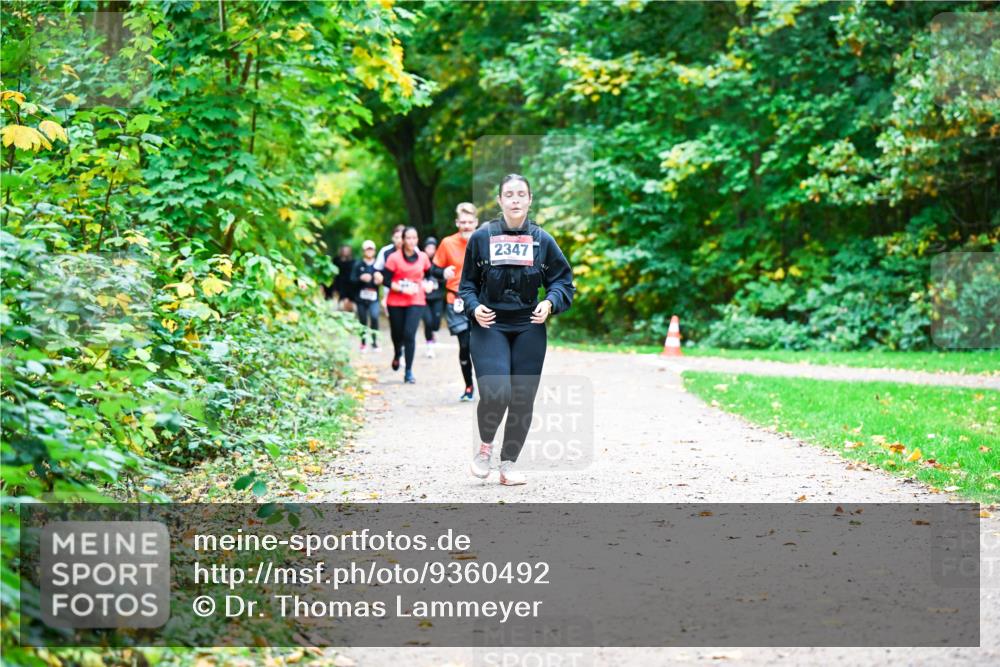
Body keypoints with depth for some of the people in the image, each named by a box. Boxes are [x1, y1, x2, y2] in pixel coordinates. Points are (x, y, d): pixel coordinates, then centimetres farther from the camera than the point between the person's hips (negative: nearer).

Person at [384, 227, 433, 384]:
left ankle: (409, 372, -6)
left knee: (409, 334, -13)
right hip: (396, 302, 0)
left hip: (416, 302, 0)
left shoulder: (423, 258, 3)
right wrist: (402, 289, -17)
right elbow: (387, 280, -6)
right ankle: (397, 354, 48)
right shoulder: (394, 258, -6)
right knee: (397, 334, 10)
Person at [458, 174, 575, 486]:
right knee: (495, 392, -18)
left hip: (529, 329, 2)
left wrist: (549, 303, -10)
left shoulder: (542, 240, 4)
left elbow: (564, 282, 9)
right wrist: (474, 307, -9)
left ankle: (509, 463, 19)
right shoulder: (481, 237, 2)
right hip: (490, 327, -2)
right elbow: (467, 283, 9)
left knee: (523, 398, 3)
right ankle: (485, 446, 11)